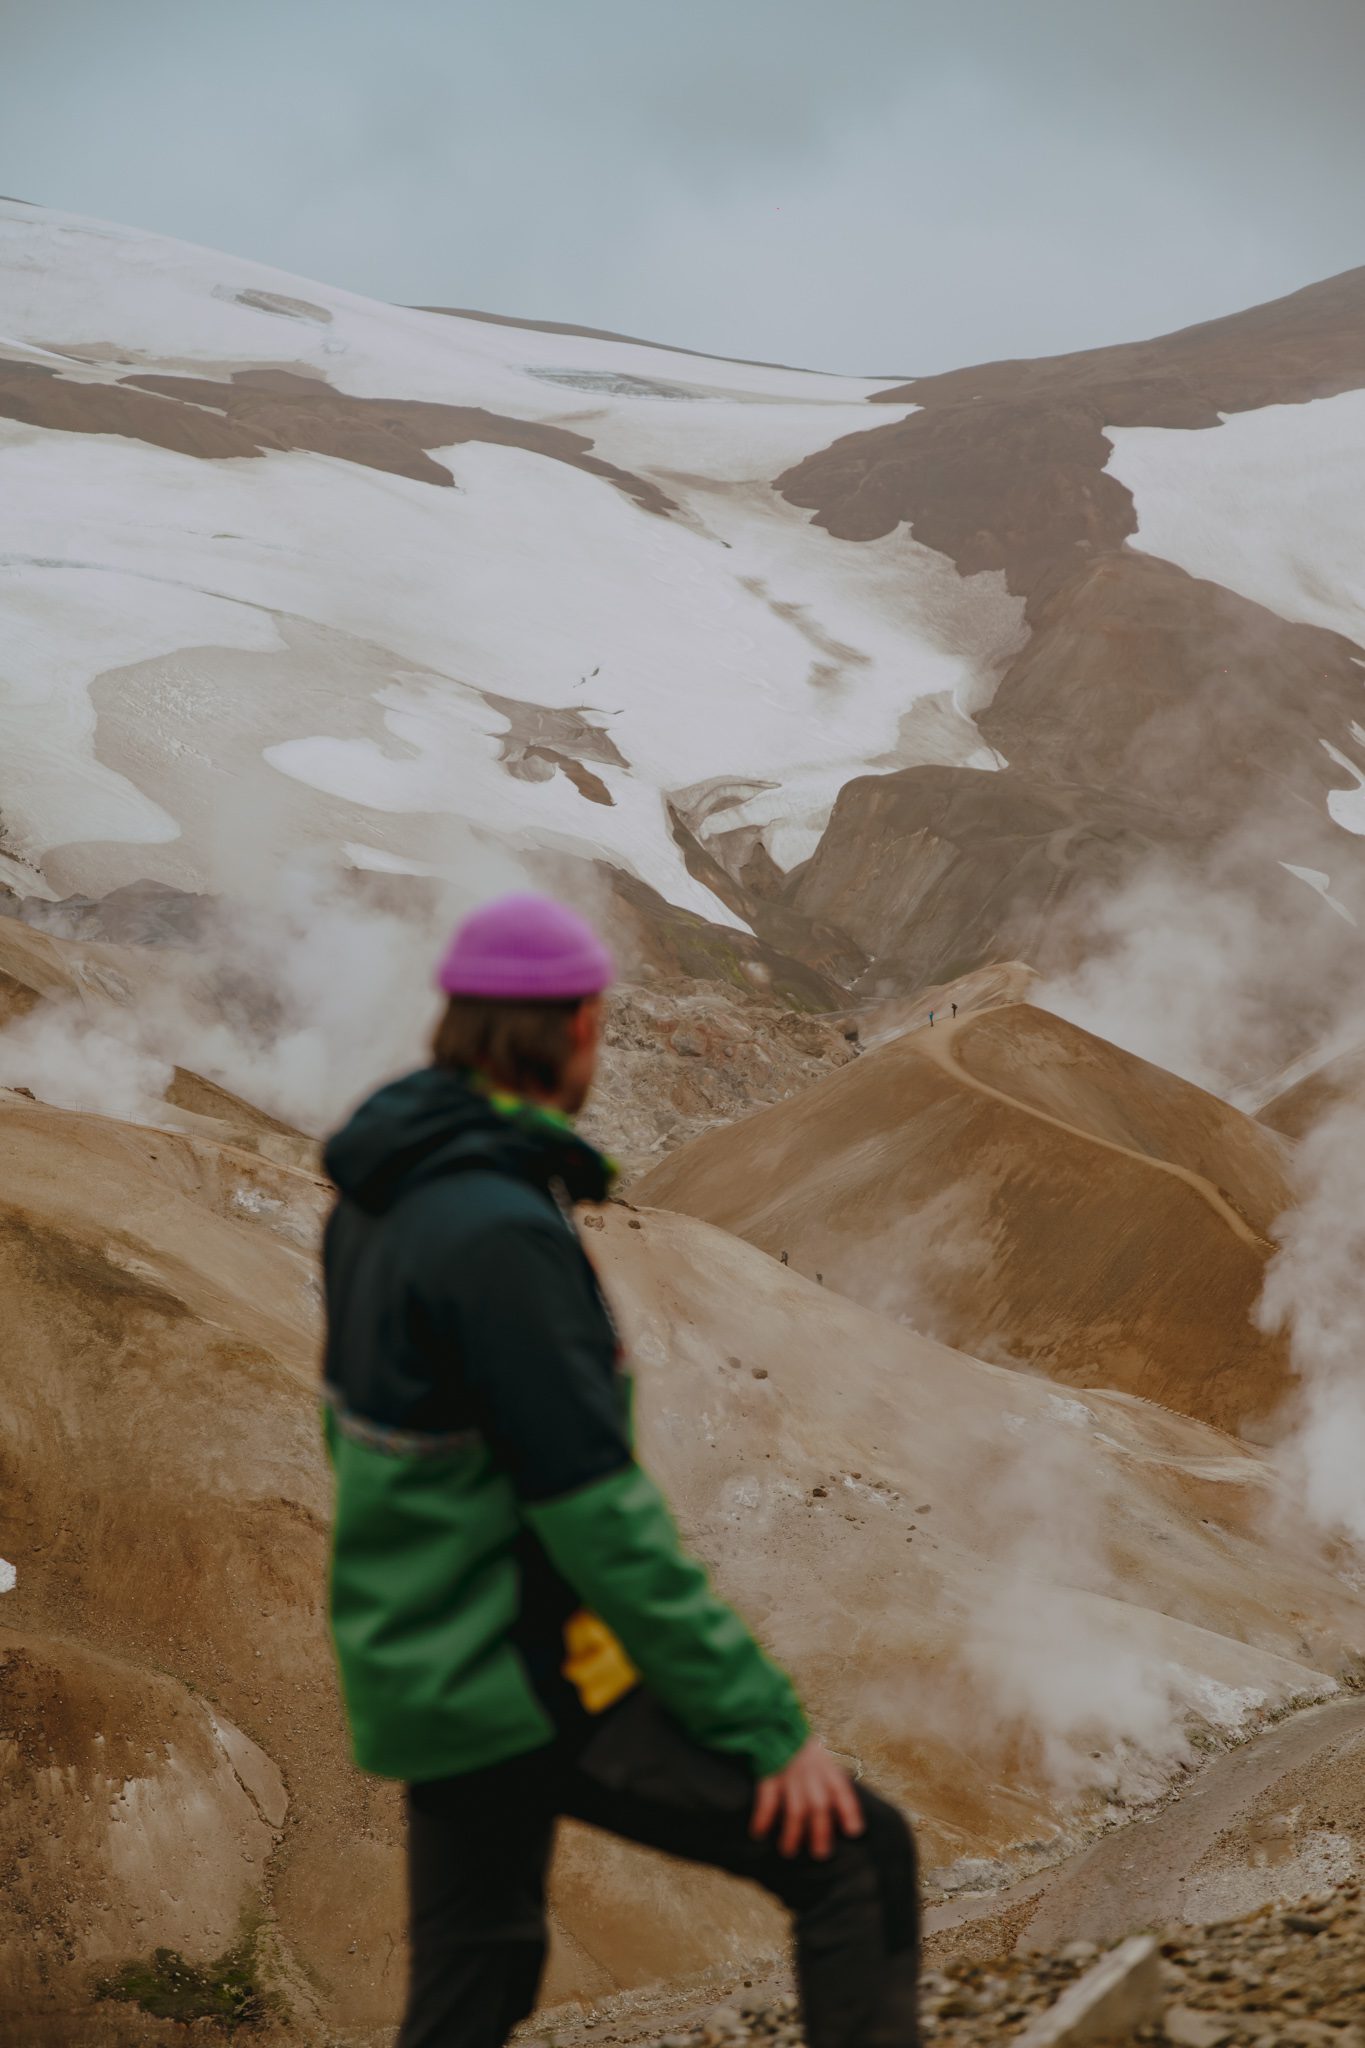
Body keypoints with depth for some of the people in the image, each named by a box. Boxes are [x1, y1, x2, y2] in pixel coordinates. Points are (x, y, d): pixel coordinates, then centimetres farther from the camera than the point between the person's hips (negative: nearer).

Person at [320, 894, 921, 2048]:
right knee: (859, 1856, -5)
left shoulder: (382, 1199, 5)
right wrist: (764, 1723, -20)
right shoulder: (496, 1231, -24)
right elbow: (595, 1512, -25)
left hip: (431, 1668, 9)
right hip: (526, 1684, -9)